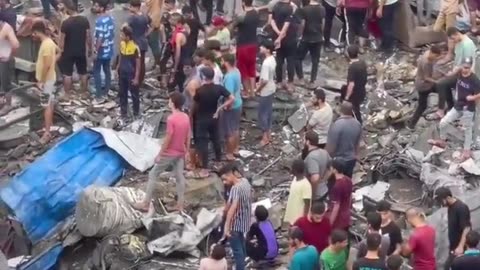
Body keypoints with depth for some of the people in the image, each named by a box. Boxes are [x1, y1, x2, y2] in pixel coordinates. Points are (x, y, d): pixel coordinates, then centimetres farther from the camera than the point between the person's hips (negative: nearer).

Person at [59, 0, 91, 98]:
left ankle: (67, 95, 9)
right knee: (83, 73, 15)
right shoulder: (85, 20, -5)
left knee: (67, 74, 5)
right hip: (81, 51, 4)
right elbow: (88, 36, 0)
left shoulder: (66, 22, -17)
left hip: (68, 52, -4)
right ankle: (84, 93, 23)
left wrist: (60, 50, 0)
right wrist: (90, 48, 13)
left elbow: (62, 39, -12)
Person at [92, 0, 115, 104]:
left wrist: (96, 51, -17)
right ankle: (105, 92, 25)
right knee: (107, 71, 16)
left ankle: (99, 96, 1)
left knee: (97, 73, 2)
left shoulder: (99, 21, -23)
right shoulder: (110, 18, 3)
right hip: (109, 50, 8)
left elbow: (100, 38, -24)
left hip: (101, 51, -8)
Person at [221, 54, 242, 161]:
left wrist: (225, 107, -17)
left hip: (231, 107, -9)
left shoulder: (229, 77, -30)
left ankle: (229, 154, 18)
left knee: (229, 132, 6)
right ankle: (235, 149, 38)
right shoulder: (236, 71, -1)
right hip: (238, 104, 9)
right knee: (236, 128, 24)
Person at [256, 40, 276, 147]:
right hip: (271, 89, 9)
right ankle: (268, 134, 30)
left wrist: (257, 89, -12)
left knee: (262, 113, 3)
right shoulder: (272, 59, 1)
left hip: (265, 91, -9)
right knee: (269, 111, 19)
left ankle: (265, 137, 11)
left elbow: (264, 80, -28)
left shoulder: (266, 63, -29)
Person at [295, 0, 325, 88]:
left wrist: (301, 34, 6)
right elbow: (323, 24, 3)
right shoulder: (322, 9, -3)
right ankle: (312, 82, 9)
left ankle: (301, 79, 10)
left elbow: (302, 24, -11)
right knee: (315, 60, 10)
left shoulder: (304, 9, -14)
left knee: (298, 58, 13)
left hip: (306, 38, -3)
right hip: (318, 38, 3)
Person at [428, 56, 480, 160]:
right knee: (443, 123, 7)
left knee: (468, 129, 9)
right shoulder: (459, 74, -4)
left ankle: (467, 150, 26)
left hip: (468, 108, -6)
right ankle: (442, 141, 30)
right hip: (457, 106, 6)